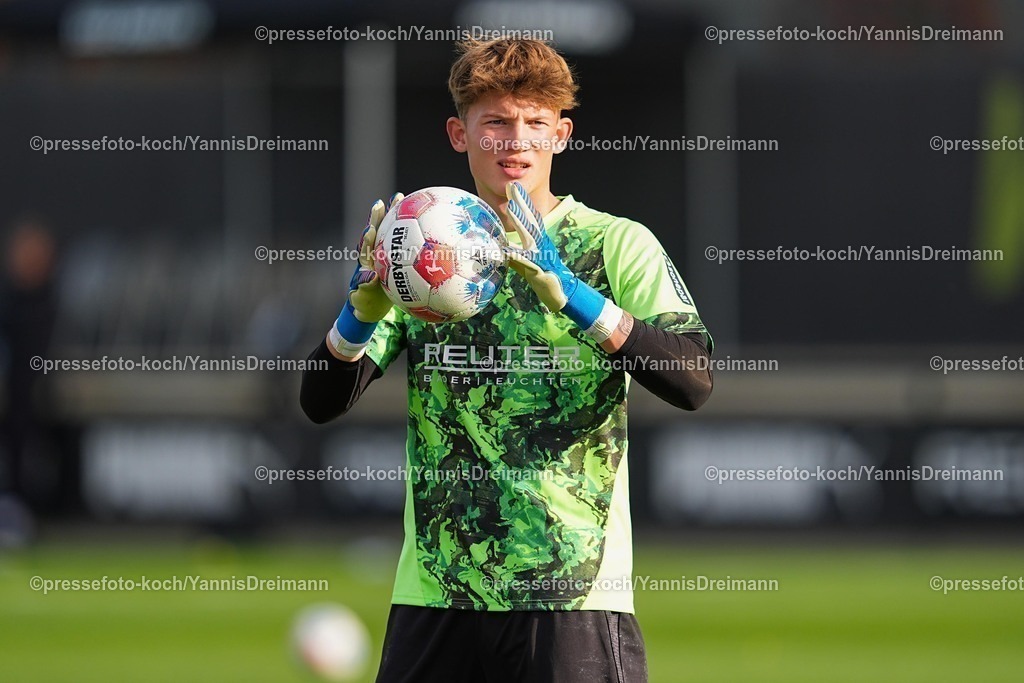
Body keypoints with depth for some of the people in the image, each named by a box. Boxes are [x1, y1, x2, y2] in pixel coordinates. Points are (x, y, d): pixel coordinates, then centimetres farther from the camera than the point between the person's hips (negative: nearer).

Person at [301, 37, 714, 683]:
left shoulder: (617, 244, 0)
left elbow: (693, 382, -15)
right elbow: (322, 402, 5)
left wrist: (570, 295, -27)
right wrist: (363, 308, -16)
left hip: (575, 598, -3)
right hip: (435, 597, 3)